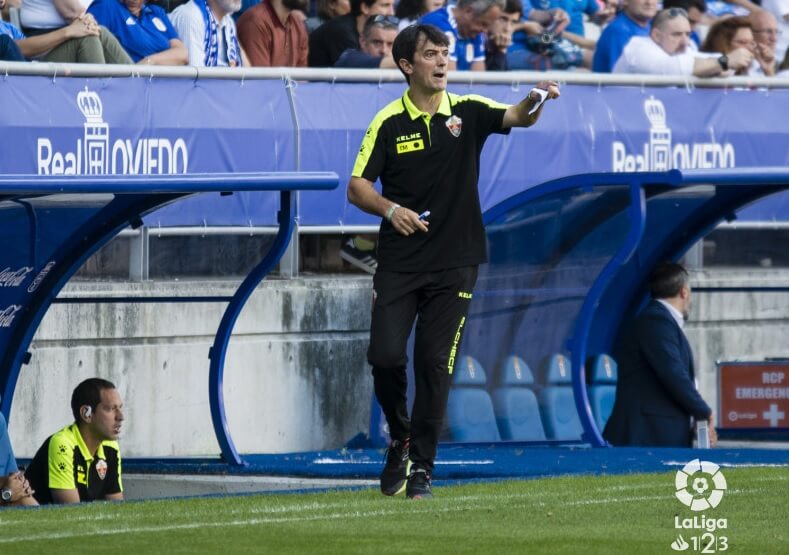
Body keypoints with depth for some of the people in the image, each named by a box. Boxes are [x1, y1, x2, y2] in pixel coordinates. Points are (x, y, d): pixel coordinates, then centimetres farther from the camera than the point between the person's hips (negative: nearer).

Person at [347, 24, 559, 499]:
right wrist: (390, 209, -21)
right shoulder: (389, 122, -2)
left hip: (454, 264, 0)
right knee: (385, 356, -8)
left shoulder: (468, 111, 0)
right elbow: (357, 187, -1)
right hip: (399, 263, 0)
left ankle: (421, 467, 8)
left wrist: (536, 101, -39)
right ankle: (401, 439, 20)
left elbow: (517, 118, -16)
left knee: (436, 365, -3)